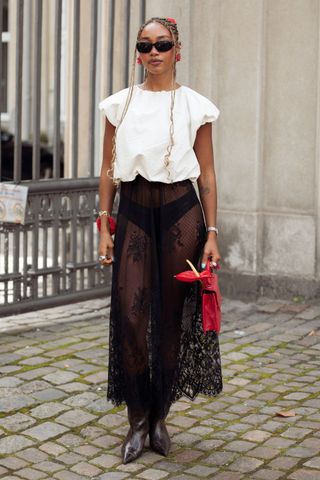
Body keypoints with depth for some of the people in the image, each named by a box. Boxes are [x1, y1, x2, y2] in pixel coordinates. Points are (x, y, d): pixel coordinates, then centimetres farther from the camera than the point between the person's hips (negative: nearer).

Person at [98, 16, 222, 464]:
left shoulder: (195, 106, 4)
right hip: (134, 213, 1)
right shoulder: (120, 104, 8)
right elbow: (108, 170, 9)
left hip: (180, 213, -1)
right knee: (130, 315, -8)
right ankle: (138, 419, 6)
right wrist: (104, 227, 3)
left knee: (172, 318, 3)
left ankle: (160, 417, 18)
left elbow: (207, 175, 4)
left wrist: (211, 233, -2)